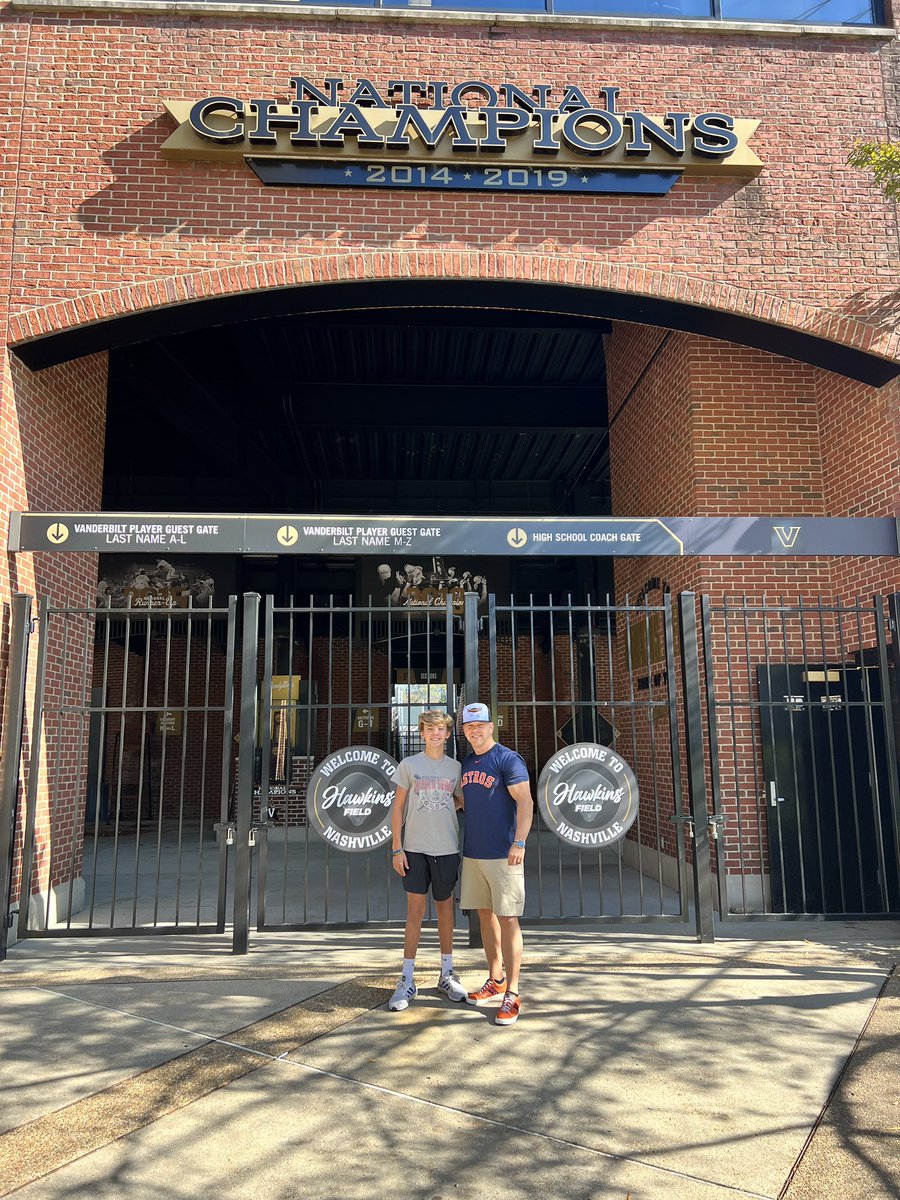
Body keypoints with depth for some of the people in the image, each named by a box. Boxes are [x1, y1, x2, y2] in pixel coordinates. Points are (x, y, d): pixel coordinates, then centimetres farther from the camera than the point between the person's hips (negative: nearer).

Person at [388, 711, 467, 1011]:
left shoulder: (456, 767, 6)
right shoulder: (409, 765, 1)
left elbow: (462, 801, 16)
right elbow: (398, 808, 1)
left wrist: (440, 807, -4)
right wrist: (397, 848, -4)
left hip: (447, 848, 2)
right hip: (415, 848, -2)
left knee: (445, 910, 11)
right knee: (415, 912, 0)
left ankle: (447, 974, 24)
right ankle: (407, 980, 9)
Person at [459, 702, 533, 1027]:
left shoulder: (508, 759, -9)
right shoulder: (466, 764, 13)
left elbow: (525, 802, -15)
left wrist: (519, 843, -23)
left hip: (503, 854, -7)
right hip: (473, 853, 7)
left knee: (507, 918, -5)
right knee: (485, 914, 14)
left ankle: (512, 994, 1)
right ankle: (496, 980, 28)